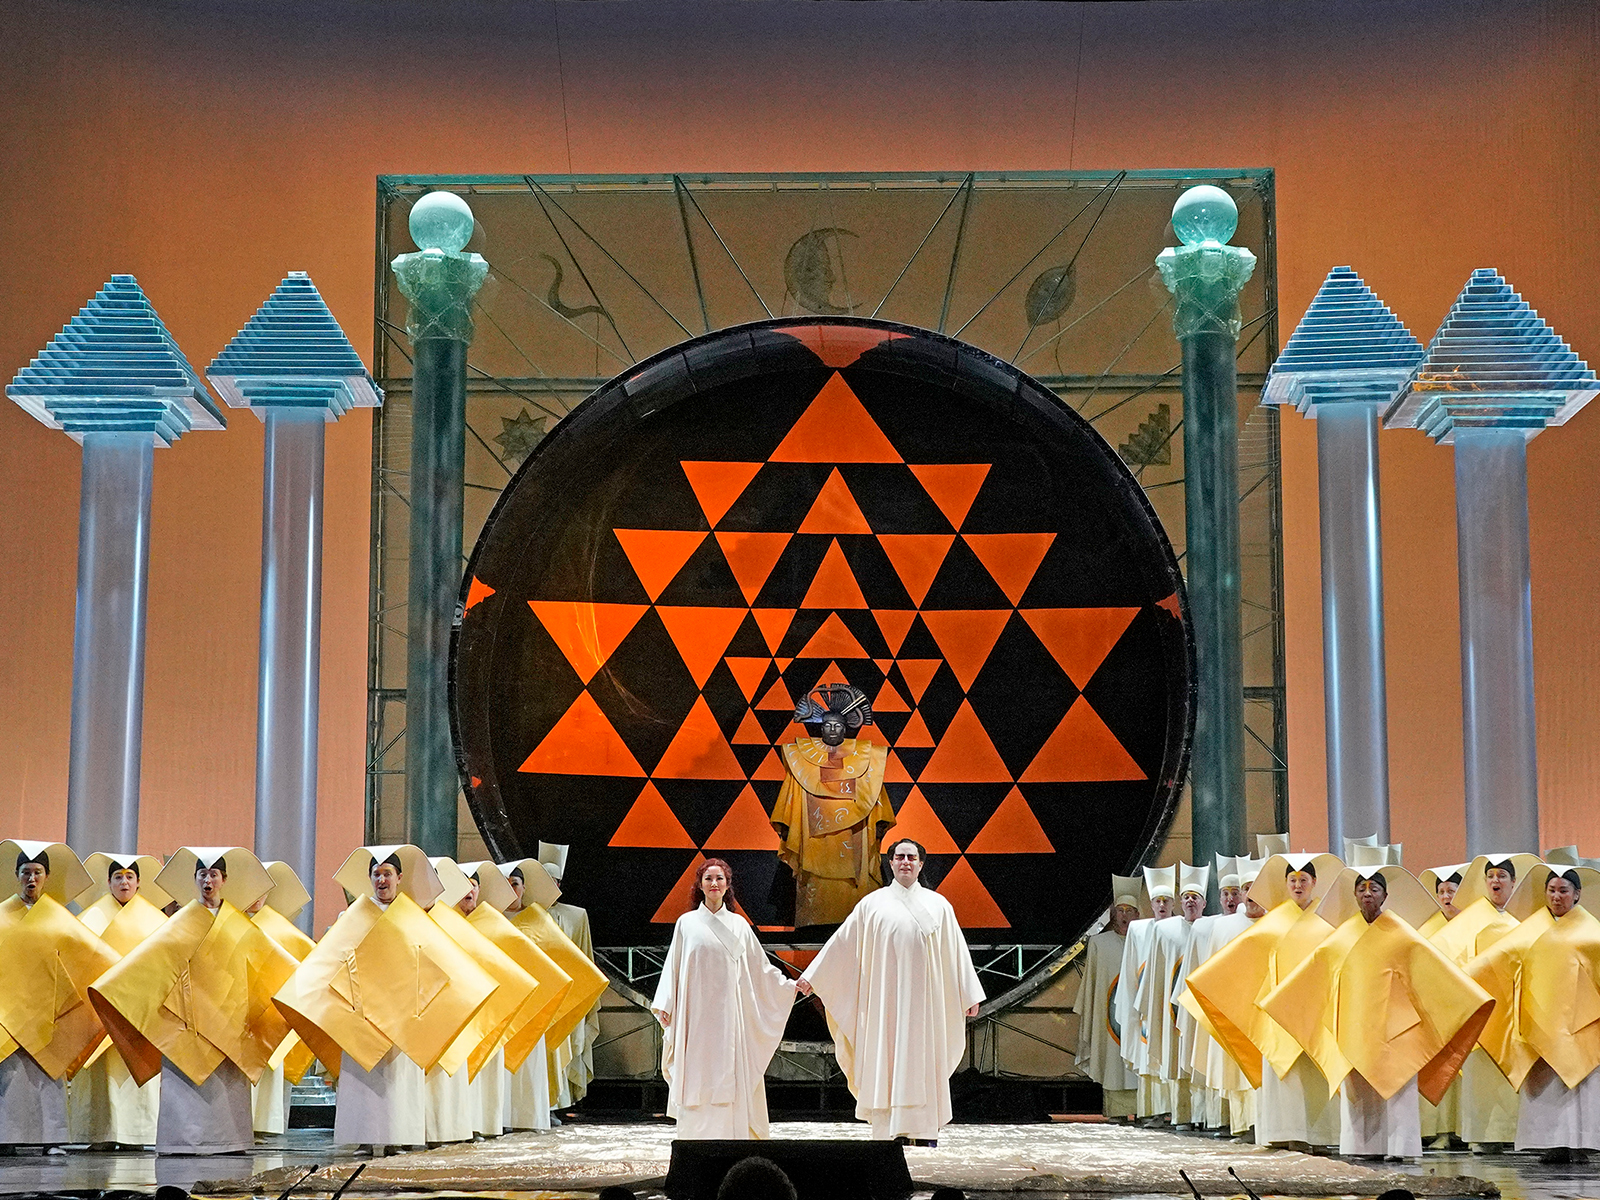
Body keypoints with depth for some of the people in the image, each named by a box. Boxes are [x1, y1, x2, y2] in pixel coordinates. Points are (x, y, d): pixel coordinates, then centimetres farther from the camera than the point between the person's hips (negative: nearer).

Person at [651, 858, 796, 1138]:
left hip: (729, 1011, 1)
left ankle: (729, 1138, -4)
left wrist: (788, 986, 9)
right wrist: (663, 1005, -2)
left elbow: (760, 966, 16)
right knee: (696, 1077, -5)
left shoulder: (738, 925, 11)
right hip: (696, 1013, -1)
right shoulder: (687, 923, 8)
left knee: (730, 1075, -5)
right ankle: (695, 1136, -2)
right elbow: (672, 968, 6)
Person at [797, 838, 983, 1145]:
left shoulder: (937, 905, 9)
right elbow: (842, 943, 10)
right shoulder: (873, 904, 8)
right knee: (887, 1060, -4)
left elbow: (956, 950, 10)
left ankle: (925, 1136, 0)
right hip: (886, 998, 0)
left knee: (923, 1060, -2)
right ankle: (891, 1134, -2)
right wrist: (812, 978, 7)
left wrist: (969, 995, 6)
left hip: (924, 999, 0)